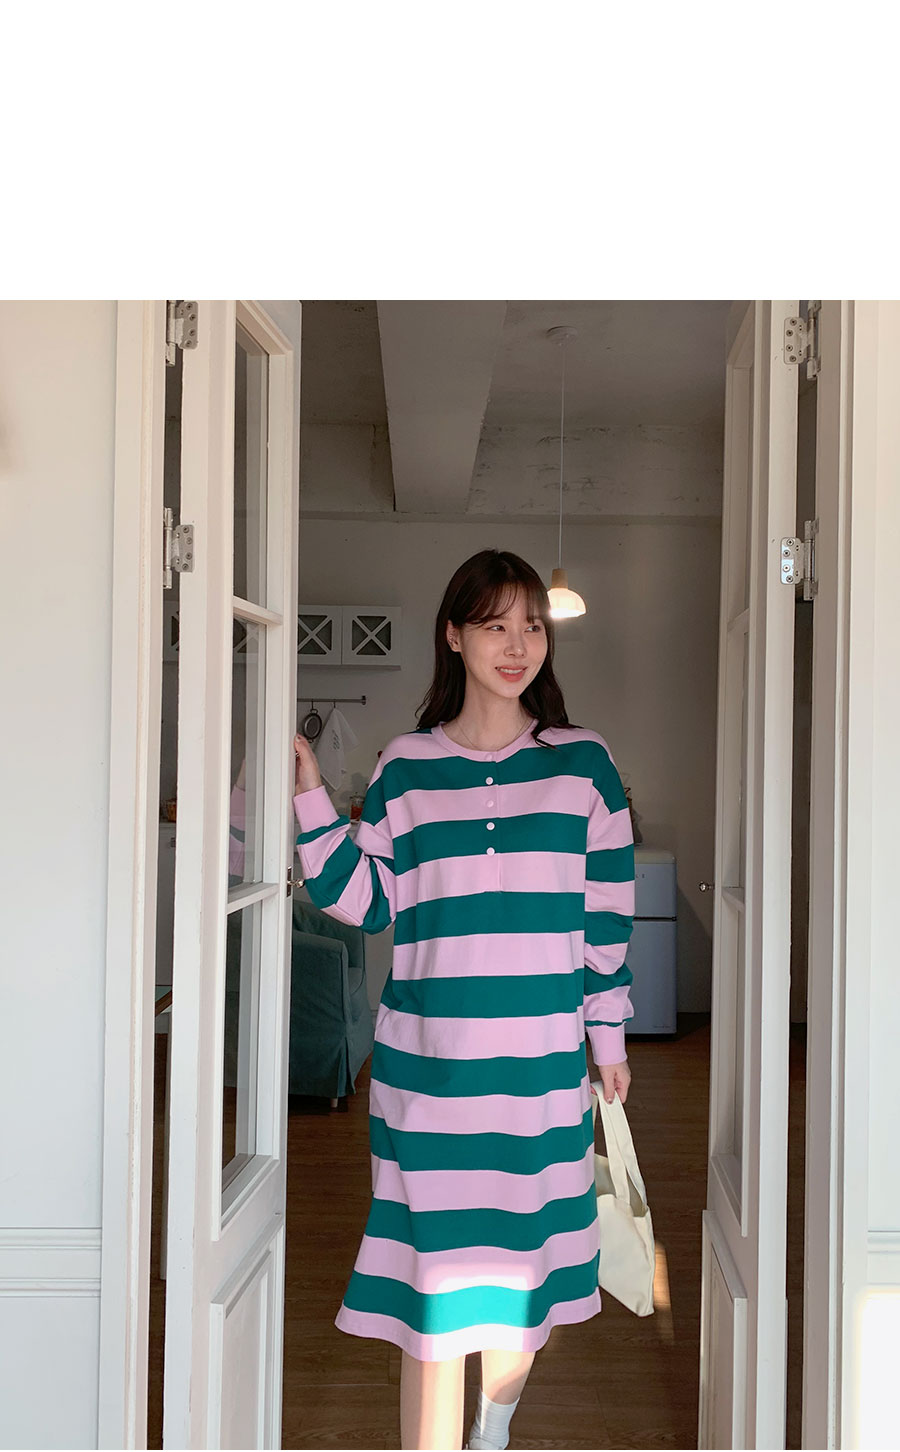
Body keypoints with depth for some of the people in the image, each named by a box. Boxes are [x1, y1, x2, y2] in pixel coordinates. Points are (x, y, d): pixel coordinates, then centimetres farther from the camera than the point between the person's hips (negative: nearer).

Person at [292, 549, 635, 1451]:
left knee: (523, 1259, 14)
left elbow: (608, 912, 6)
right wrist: (309, 801, -8)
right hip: (427, 1055, -1)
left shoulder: (583, 763, 3)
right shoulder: (406, 768, 2)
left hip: (543, 1058, 1)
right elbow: (366, 901, 1)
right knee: (435, 1264, 0)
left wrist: (608, 1034, 7)